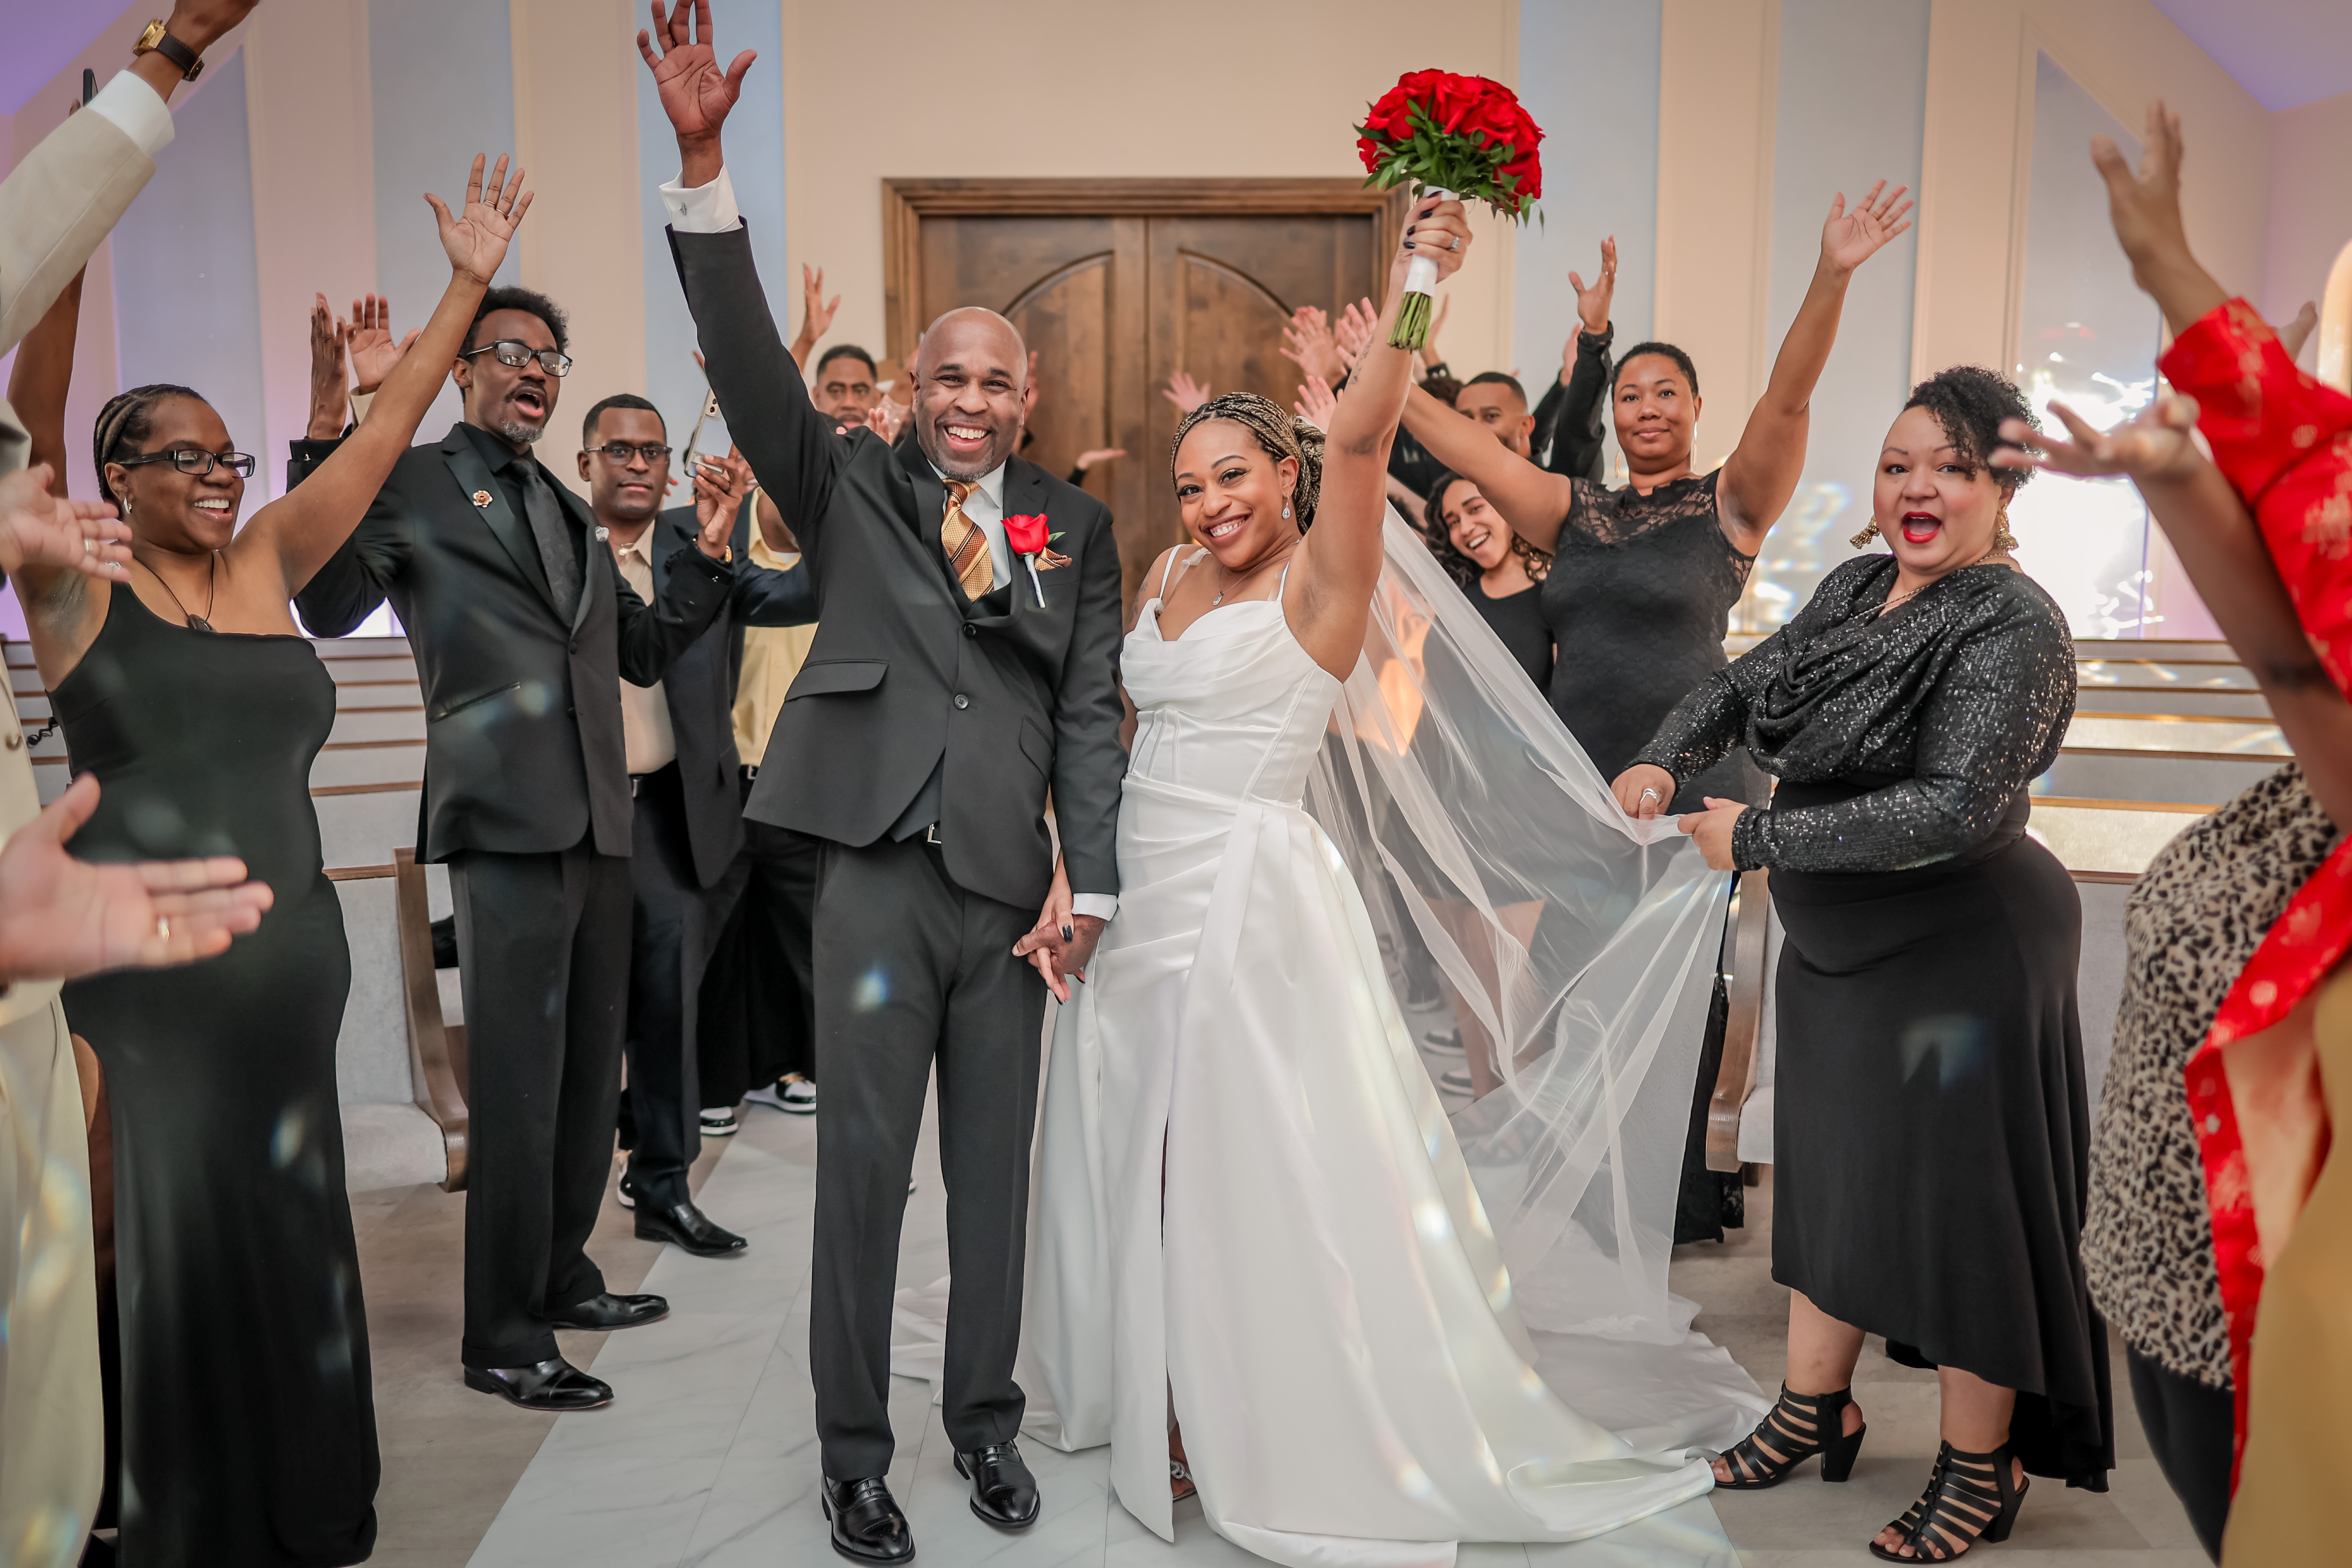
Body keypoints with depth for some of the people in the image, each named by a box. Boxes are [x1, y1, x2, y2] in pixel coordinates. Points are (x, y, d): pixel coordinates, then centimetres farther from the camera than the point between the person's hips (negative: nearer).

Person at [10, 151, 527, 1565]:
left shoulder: (264, 566, 9)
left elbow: (382, 438, 7)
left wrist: (469, 283, 5)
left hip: (293, 952, 4)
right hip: (148, 966, -4)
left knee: (292, 1231, 13)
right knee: (184, 1243, 6)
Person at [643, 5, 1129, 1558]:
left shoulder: (1076, 522, 9)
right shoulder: (851, 484, 7)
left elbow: (1092, 706, 4)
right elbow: (753, 365, -6)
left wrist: (1092, 882, -5)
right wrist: (704, 166, -17)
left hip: (1013, 886, 2)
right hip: (879, 873, -1)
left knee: (997, 1170, 11)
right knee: (863, 1168, 4)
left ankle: (988, 1422, 29)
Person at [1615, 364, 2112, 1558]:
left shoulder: (2014, 626, -20)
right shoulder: (1857, 586, 4)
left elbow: (1956, 806, -29)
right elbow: (1749, 683, 15)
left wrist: (1757, 840, -24)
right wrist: (1666, 760, -6)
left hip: (1962, 953, -8)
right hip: (1838, 942, 8)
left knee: (1953, 1196, 4)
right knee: (1830, 1172, 18)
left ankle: (1982, 1468, 26)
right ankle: (1814, 1410, 37)